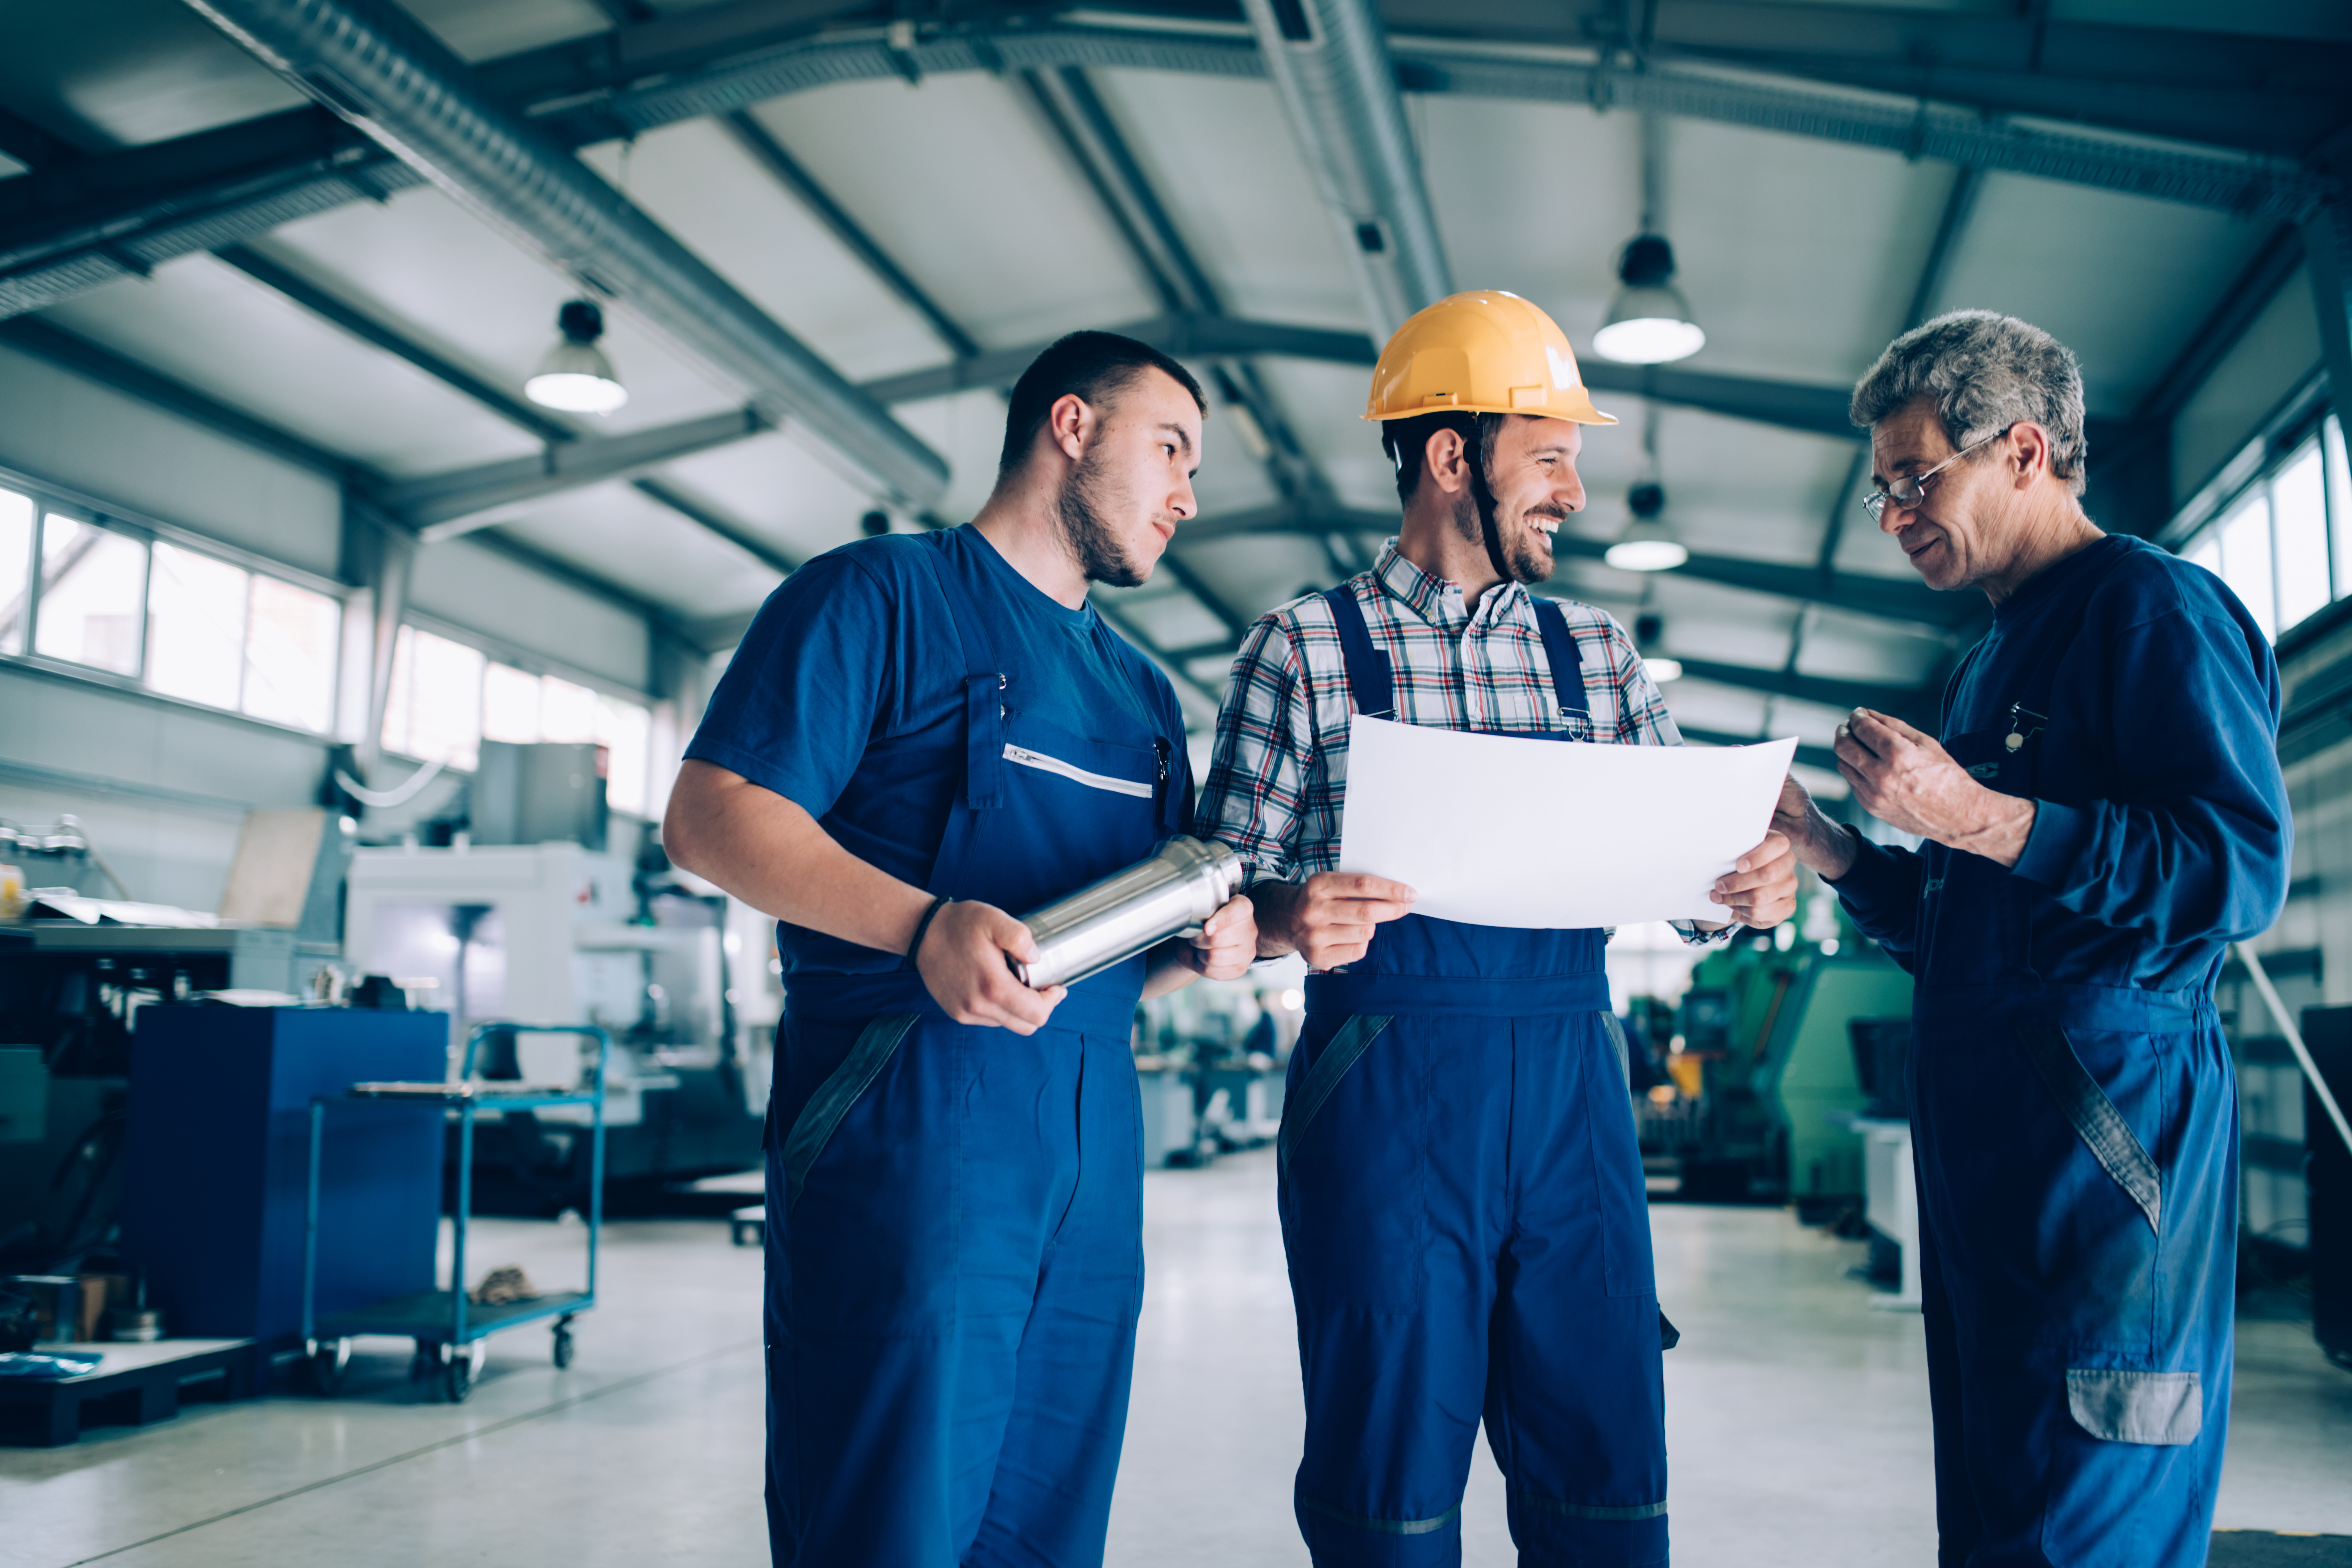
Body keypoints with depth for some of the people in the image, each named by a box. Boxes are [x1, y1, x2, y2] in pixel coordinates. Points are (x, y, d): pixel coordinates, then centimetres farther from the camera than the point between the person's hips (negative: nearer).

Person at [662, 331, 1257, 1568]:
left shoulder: (1140, 691, 23)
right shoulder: (884, 595, 1)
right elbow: (712, 816, -10)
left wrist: (1210, 945, 1)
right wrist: (925, 925, -24)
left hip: (1094, 1129, 7)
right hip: (909, 1104, -7)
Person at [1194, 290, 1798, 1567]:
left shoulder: (1597, 656, 14)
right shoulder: (1304, 651, 1)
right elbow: (1226, 894, -1)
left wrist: (1747, 883, -10)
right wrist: (1287, 917, -23)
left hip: (1572, 1091, 4)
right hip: (1383, 1096, -3)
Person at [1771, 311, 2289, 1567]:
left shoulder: (2153, 606, -6)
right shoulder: (1991, 663, 23)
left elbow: (2242, 869, -18)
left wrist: (1976, 818, -20)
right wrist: (1826, 851, 11)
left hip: (2109, 1124, -9)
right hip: (1981, 1136, 10)